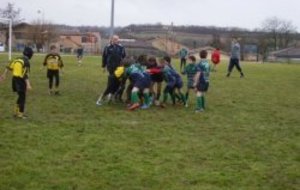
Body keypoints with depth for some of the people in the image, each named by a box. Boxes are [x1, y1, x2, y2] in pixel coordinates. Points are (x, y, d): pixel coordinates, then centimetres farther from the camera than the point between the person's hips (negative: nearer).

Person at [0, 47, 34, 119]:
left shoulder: (17, 59, 7)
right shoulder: (26, 62, -16)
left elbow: (9, 67, 14)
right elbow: (26, 74, -26)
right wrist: (28, 85, -31)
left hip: (15, 79, 8)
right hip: (21, 80, -8)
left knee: (20, 96, 21)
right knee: (22, 97, 6)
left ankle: (16, 112, 25)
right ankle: (20, 114, 12)